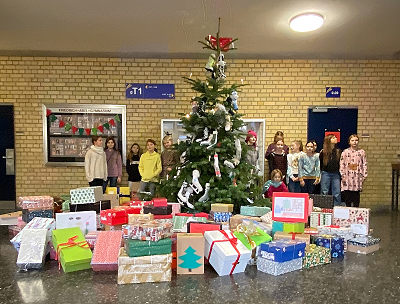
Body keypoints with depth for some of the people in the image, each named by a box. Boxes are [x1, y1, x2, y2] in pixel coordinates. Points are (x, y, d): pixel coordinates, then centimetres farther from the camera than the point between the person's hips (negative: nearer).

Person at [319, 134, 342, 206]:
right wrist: (322, 171, 4)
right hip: (326, 174, -2)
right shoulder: (323, 152, -2)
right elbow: (319, 163, 5)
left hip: (336, 174, 2)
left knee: (337, 193, 2)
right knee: (324, 192, 3)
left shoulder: (338, 151, 5)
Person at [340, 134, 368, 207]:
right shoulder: (345, 152, 3)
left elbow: (364, 164, 7)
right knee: (347, 197, 0)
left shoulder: (361, 152, 6)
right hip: (348, 177, -1)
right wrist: (343, 175, -4)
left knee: (356, 198, 4)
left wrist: (364, 175, 2)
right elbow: (342, 164, 1)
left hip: (357, 177, 1)